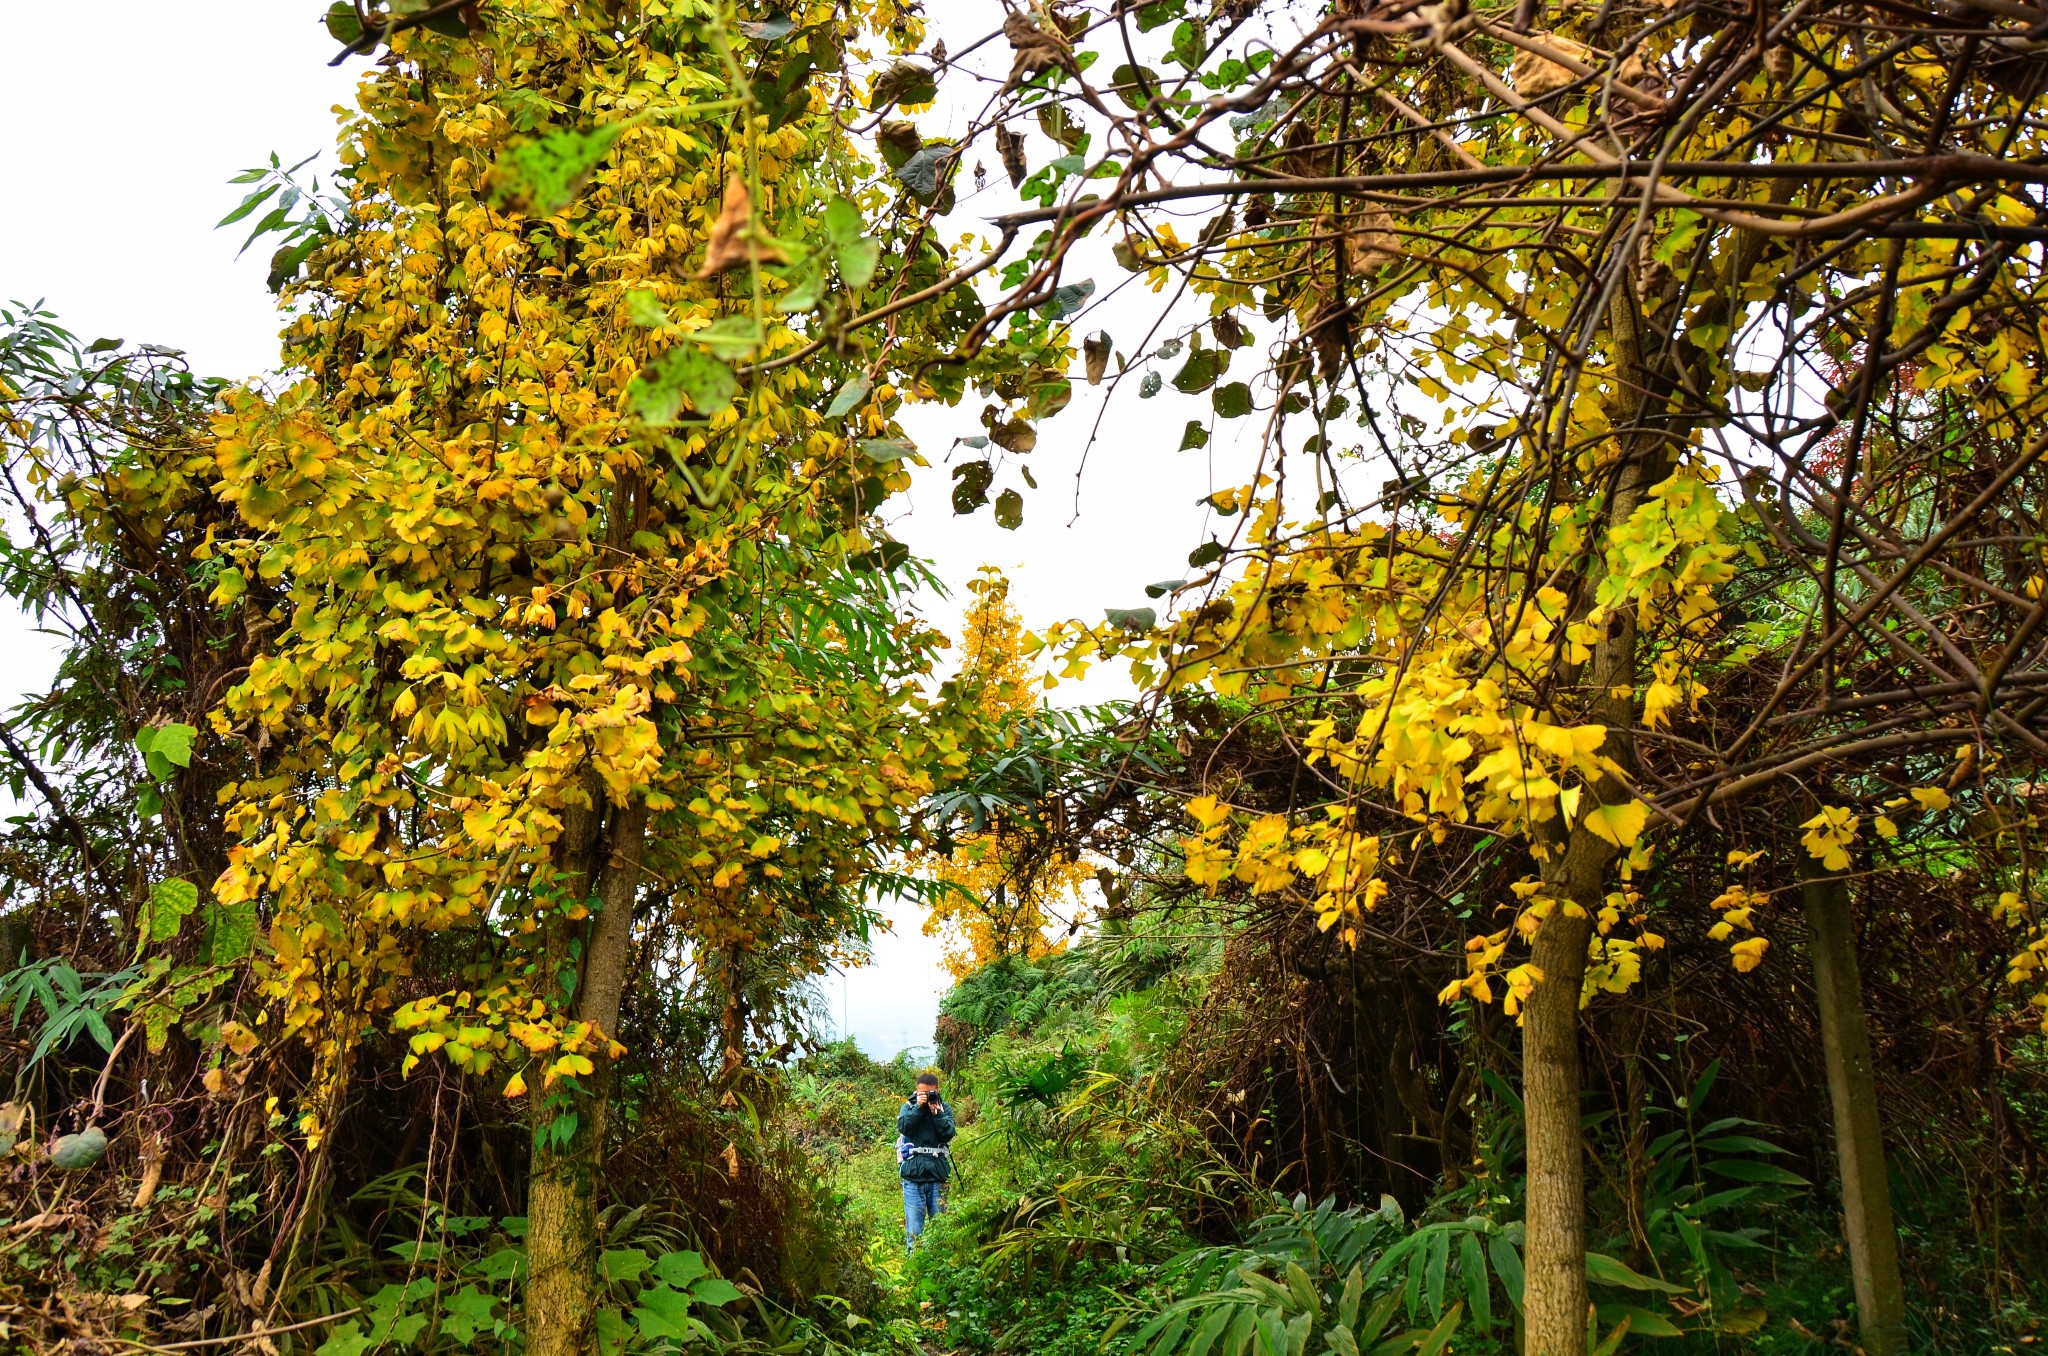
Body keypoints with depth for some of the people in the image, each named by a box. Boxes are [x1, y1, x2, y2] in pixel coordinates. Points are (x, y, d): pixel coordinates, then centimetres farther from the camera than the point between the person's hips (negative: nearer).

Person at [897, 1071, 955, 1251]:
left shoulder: (945, 1108, 9)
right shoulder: (909, 1106, 7)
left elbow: (948, 1134, -4)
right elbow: (903, 1127, -10)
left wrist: (936, 1112, -15)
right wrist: (918, 1107, -15)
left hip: (938, 1176, 1)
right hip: (913, 1176, -1)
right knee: (914, 1227, -3)